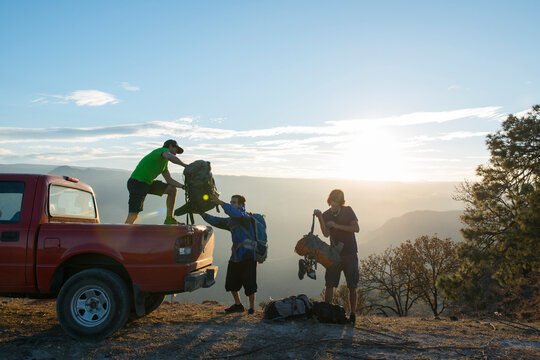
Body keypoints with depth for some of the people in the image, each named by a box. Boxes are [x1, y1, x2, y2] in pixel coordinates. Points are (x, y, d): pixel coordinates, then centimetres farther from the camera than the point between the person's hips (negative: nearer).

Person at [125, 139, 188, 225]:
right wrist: (185, 165, -25)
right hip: (137, 183, -10)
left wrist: (183, 186, 4)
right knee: (133, 216, -17)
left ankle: (169, 219, 12)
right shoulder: (163, 150, -9)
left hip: (148, 183, 10)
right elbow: (170, 157, -34)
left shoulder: (164, 163, 19)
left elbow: (169, 180, 17)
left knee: (172, 189, 7)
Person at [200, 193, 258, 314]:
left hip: (248, 257, -8)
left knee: (249, 284, -3)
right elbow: (216, 221, 15)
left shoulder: (246, 218, -10)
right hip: (235, 257, 8)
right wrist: (202, 214, 2)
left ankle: (252, 308, 14)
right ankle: (238, 305, 29)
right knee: (231, 283, 11)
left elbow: (236, 213, -31)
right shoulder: (231, 221, 16)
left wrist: (220, 202, -38)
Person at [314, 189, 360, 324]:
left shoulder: (348, 211, 2)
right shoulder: (326, 215, 4)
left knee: (352, 286, 2)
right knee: (329, 284, -5)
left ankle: (353, 314, 12)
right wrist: (320, 218, -22)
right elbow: (326, 234, -10)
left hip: (350, 253, -1)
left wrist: (337, 225, -13)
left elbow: (356, 229, -7)